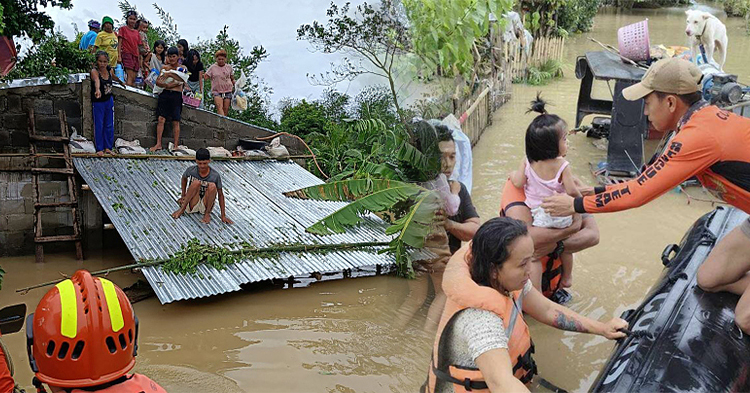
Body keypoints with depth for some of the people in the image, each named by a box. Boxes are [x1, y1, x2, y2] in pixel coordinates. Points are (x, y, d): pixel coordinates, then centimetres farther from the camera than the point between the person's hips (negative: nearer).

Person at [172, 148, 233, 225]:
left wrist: (223, 216, -10)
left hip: (206, 205, 0)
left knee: (212, 186, -28)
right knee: (196, 183, -27)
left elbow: (220, 195, -9)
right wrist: (183, 195, 11)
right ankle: (182, 208, -20)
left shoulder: (215, 175, -15)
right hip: (192, 205, 0)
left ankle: (207, 213, -14)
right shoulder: (191, 170, -12)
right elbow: (184, 178, 12)